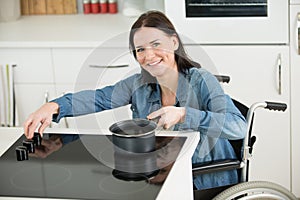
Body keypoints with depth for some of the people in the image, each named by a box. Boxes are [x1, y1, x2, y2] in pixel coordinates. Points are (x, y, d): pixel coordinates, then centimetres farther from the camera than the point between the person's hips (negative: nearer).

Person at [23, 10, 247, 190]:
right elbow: (98, 99, -3)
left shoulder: (201, 81, -16)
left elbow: (238, 126, -27)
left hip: (207, 184, -5)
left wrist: (183, 114, -36)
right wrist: (54, 106, -21)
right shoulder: (139, 85, 0)